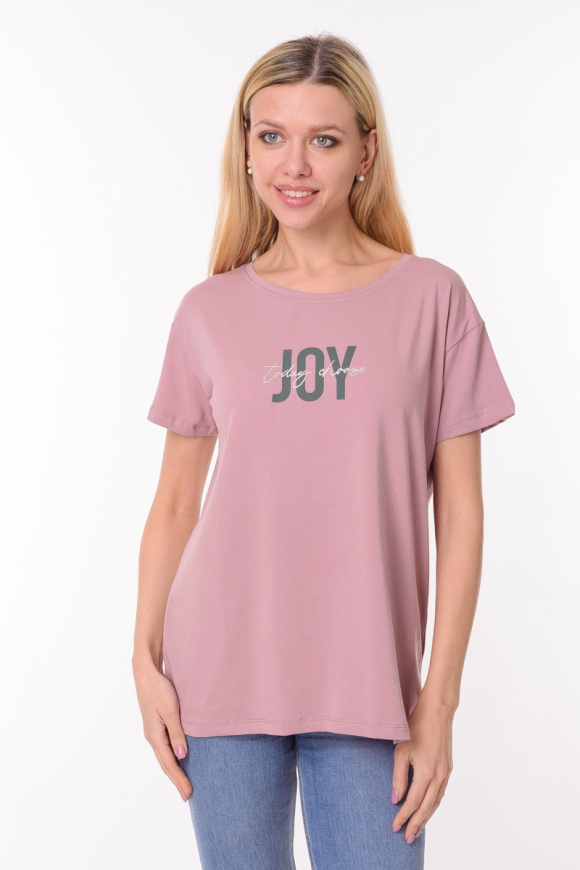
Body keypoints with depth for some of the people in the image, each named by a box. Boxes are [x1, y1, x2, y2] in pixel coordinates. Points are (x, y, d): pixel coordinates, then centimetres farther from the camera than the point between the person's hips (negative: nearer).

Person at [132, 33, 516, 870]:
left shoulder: (431, 299, -2)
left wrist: (439, 701, -5)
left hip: (368, 686, -1)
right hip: (221, 671, 1)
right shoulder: (209, 313, 3)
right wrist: (146, 660, -1)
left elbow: (459, 511, -2)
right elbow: (176, 502, 7)